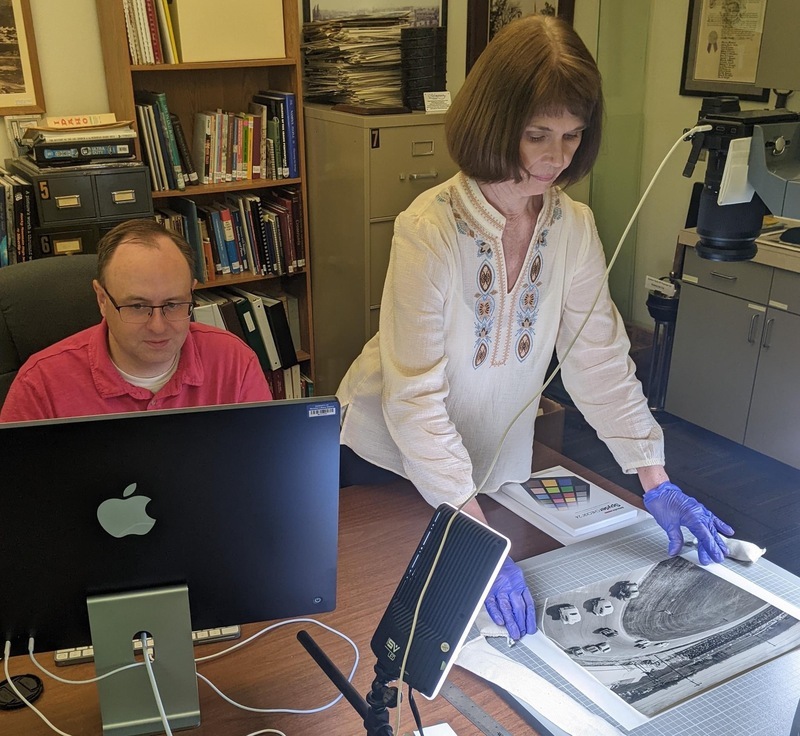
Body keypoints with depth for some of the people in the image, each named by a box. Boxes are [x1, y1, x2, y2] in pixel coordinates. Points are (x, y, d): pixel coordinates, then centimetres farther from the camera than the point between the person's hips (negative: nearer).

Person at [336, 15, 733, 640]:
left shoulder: (575, 227, -11)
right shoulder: (428, 231, -28)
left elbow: (600, 359, -8)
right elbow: (415, 399, -31)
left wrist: (656, 482, -16)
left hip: (497, 464, 5)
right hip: (390, 459, -4)